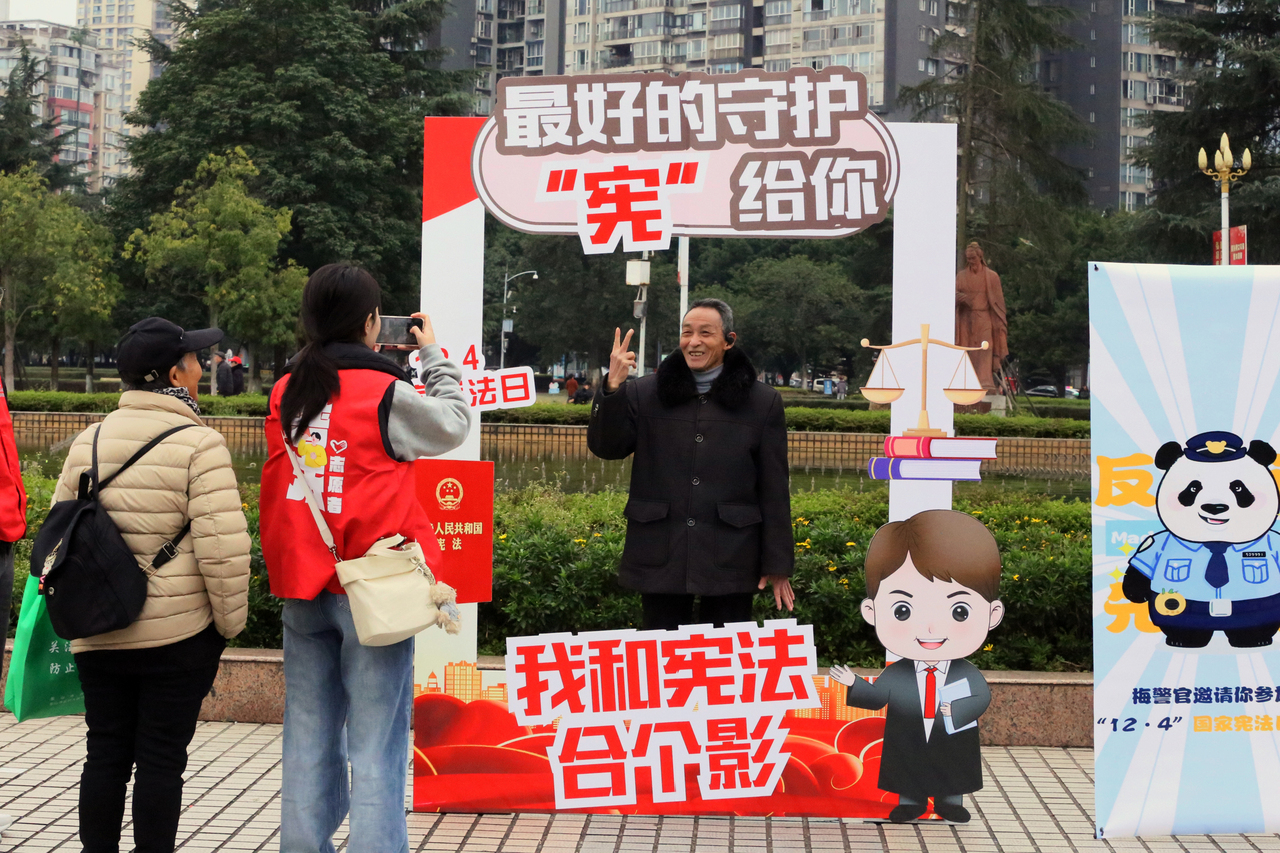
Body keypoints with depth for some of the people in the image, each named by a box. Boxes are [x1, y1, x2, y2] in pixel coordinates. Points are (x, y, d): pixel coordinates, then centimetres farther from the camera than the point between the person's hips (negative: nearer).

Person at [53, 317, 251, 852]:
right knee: (161, 760, 3)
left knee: (105, 753, 13)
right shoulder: (199, 445, -13)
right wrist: (230, 621, -5)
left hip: (98, 636, 5)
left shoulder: (88, 442, 6)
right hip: (178, 636, -5)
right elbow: (221, 547, -17)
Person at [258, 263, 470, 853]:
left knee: (309, 738, 11)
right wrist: (434, 356, 16)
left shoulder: (286, 393, 5)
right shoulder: (385, 394, -11)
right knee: (376, 744, -2)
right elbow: (453, 424, 4)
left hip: (302, 589, 5)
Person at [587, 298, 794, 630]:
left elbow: (774, 490, 4)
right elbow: (606, 447, -1)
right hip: (660, 561, 1)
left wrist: (777, 564, 1)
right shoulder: (645, 393, 7)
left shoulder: (763, 402, 5)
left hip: (730, 562, -1)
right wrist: (612, 388, -17)